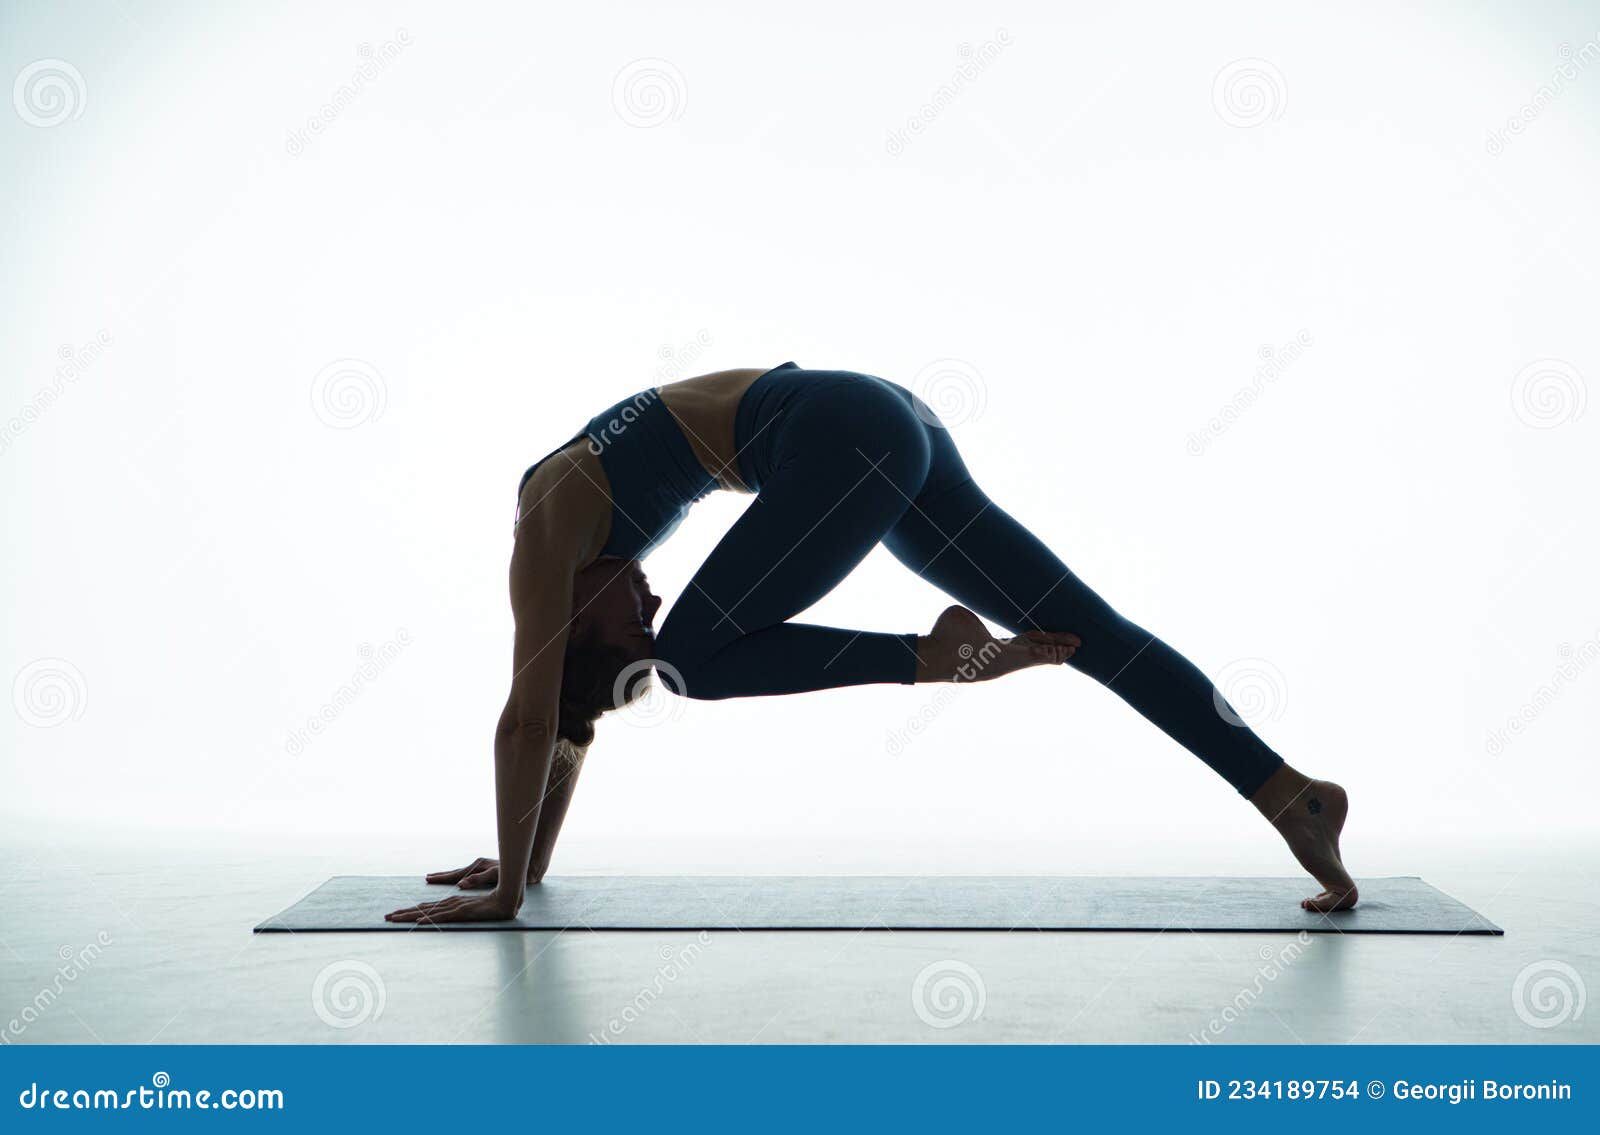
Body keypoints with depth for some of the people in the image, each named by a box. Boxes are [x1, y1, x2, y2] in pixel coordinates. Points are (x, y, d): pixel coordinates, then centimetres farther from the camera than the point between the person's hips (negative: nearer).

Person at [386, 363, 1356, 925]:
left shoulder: (549, 525, -1)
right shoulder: (594, 529, 22)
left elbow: (531, 718, -1)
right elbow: (573, 712, 27)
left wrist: (508, 889, 6)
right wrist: (534, 863, 32)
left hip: (845, 440, -9)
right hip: (888, 424, 9)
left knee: (699, 656, -3)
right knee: (1092, 631, 5)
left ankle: (932, 657, -5)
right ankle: (1294, 793, 7)